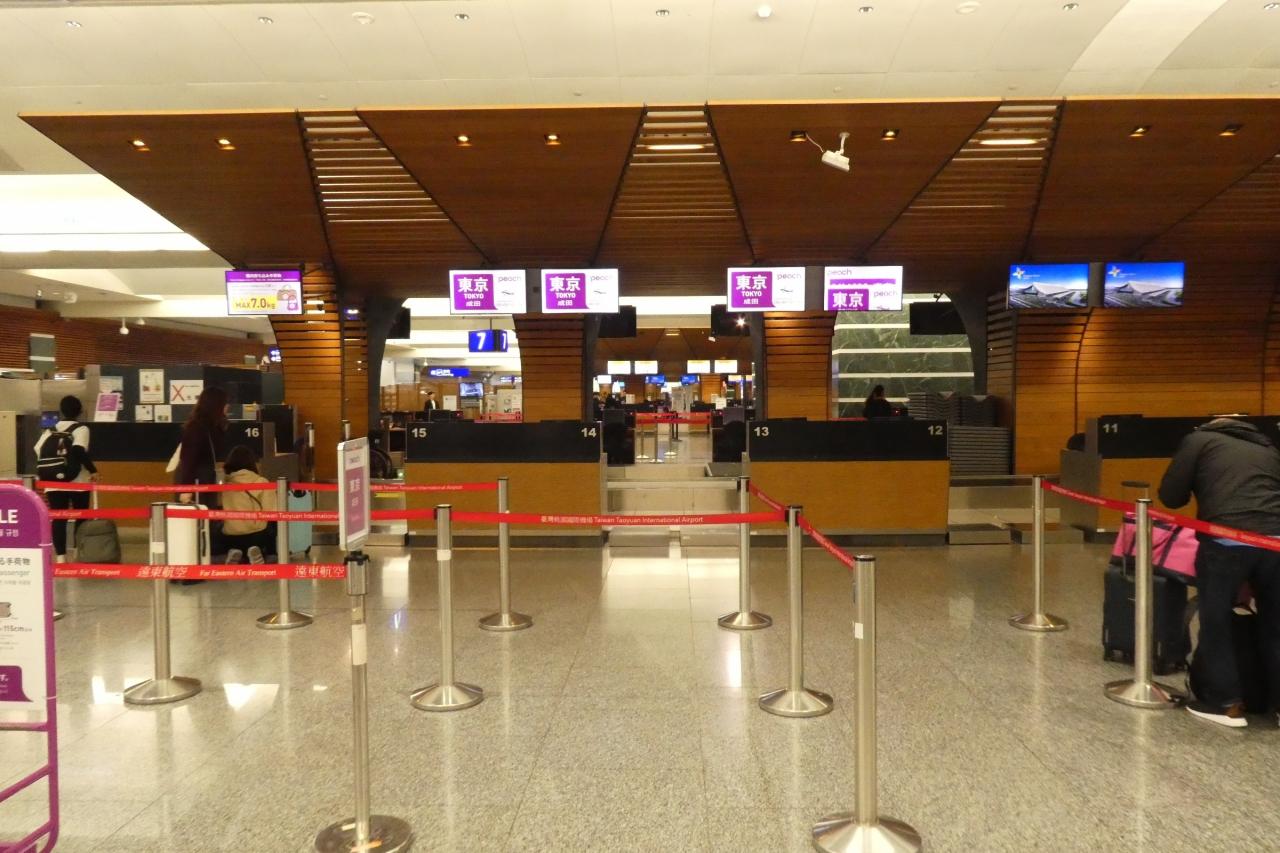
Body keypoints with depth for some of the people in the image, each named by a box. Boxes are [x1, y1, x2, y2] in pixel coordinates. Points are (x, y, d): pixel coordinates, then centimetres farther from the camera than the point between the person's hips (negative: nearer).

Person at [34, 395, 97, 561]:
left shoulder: (50, 430, 11)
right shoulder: (81, 429, -4)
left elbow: (38, 450, 3)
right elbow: (79, 451, -19)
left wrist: (45, 472, 14)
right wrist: (93, 470, -14)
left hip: (53, 482, 3)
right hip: (77, 481, -3)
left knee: (58, 519, 3)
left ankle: (60, 556, 0)